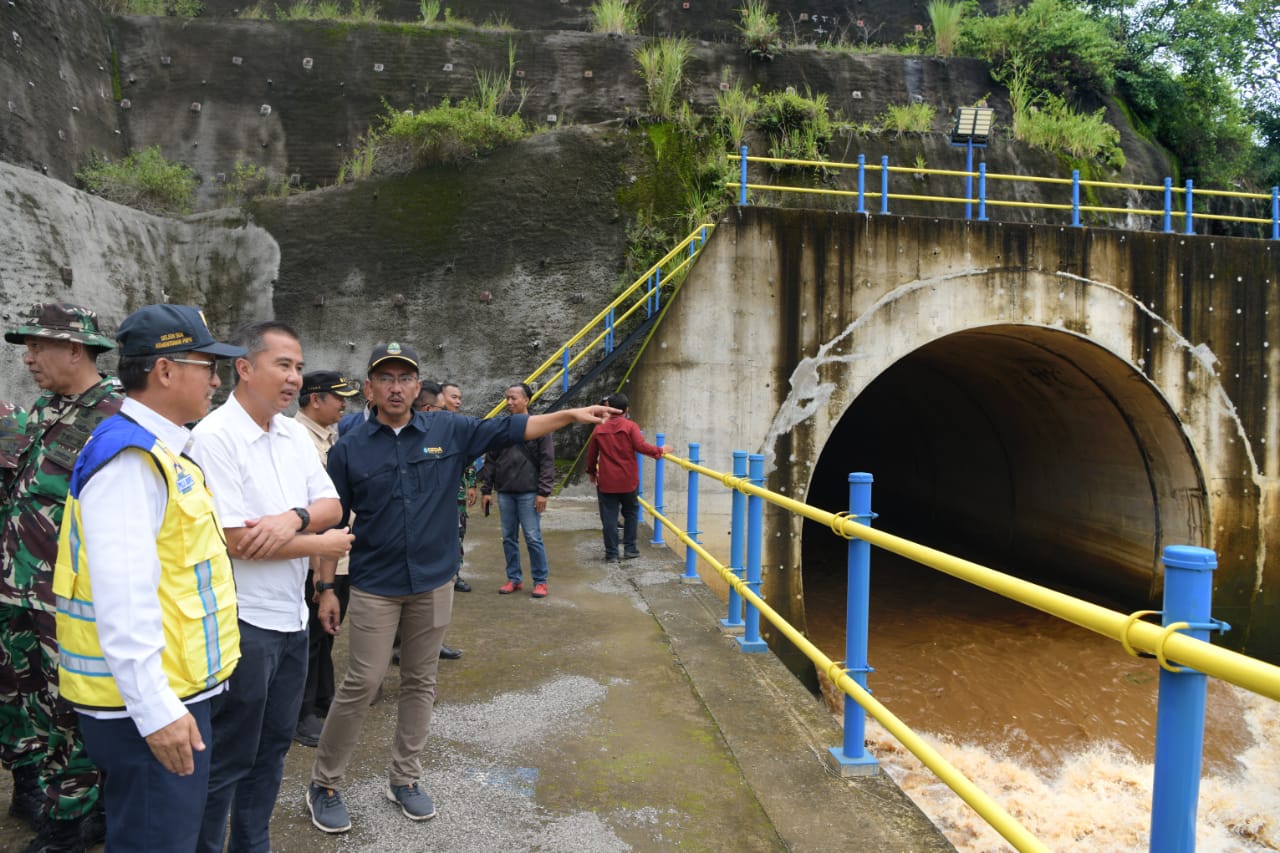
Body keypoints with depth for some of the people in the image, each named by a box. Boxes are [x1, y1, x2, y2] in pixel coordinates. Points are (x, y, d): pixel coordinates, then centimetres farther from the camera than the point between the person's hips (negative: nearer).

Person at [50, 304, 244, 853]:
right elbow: (123, 599, -25)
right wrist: (155, 711, -24)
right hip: (147, 704, -10)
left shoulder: (161, 451, 12)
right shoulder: (130, 457, -20)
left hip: (171, 691, 10)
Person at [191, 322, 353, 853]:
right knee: (229, 759, 8)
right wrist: (323, 544, -12)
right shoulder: (214, 436, -17)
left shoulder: (294, 433, 6)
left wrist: (294, 518, -18)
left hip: (291, 615, 8)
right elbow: (235, 541, -22)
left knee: (272, 749, 20)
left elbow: (331, 505, 4)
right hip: (243, 623, -7)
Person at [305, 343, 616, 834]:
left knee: (421, 683, 12)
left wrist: (570, 416, -7)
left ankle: (404, 779, 29)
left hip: (433, 584, 3)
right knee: (361, 684, 1)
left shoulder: (448, 431, 0)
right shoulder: (349, 449, -4)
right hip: (374, 588, -2)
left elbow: (508, 430, -1)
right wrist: (326, 589, -1)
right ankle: (324, 786, 21)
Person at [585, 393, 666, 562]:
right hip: (628, 480, -1)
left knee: (609, 517, 5)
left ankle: (611, 552, 6)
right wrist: (659, 451, -2)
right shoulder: (630, 426, -6)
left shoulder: (599, 429, 4)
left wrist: (591, 472, 27)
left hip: (606, 481, 1)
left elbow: (591, 454, 11)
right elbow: (641, 446, -17)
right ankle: (629, 549, 14)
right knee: (631, 513, 15)